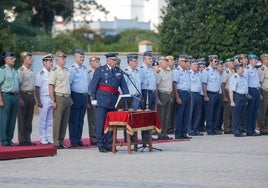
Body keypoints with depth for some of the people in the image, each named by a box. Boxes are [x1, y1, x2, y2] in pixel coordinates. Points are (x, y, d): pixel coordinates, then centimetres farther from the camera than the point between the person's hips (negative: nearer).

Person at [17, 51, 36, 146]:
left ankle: (28, 139, 14)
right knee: (22, 119, -2)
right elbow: (18, 85, -14)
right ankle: (22, 140, 1)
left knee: (29, 119, 9)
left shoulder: (30, 71, 16)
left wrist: (33, 98, 17)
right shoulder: (21, 70, -10)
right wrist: (20, 99, -19)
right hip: (24, 95, -8)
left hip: (31, 95, 8)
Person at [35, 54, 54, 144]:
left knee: (50, 120, 9)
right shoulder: (41, 73, -7)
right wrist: (39, 102, -13)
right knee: (43, 119, 0)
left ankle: (49, 138, 16)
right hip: (44, 98, -6)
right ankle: (43, 138, 6)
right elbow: (37, 88, -9)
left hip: (51, 99, 6)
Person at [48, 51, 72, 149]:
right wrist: (53, 101, -16)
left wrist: (70, 98, 18)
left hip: (67, 98, 7)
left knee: (65, 121, 8)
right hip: (59, 97, -7)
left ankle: (61, 141, 14)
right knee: (57, 120, -5)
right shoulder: (54, 71, -6)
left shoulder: (66, 70, 16)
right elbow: (51, 87, -11)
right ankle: (56, 142, -3)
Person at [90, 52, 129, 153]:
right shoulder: (100, 70, 0)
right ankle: (100, 145, 0)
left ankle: (109, 144, 14)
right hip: (102, 100, -5)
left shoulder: (118, 71, 12)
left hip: (114, 101, 5)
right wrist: (94, 99, -6)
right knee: (101, 123, -4)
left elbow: (123, 85, 12)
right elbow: (93, 85, 0)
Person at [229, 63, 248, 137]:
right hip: (237, 96, -8)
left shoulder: (243, 78, 16)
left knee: (240, 115, 12)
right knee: (236, 115, -4)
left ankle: (239, 131, 17)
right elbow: (231, 90, -15)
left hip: (243, 97, 8)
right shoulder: (234, 78, -11)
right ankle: (236, 132, -1)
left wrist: (246, 98, 22)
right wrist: (232, 101, -19)